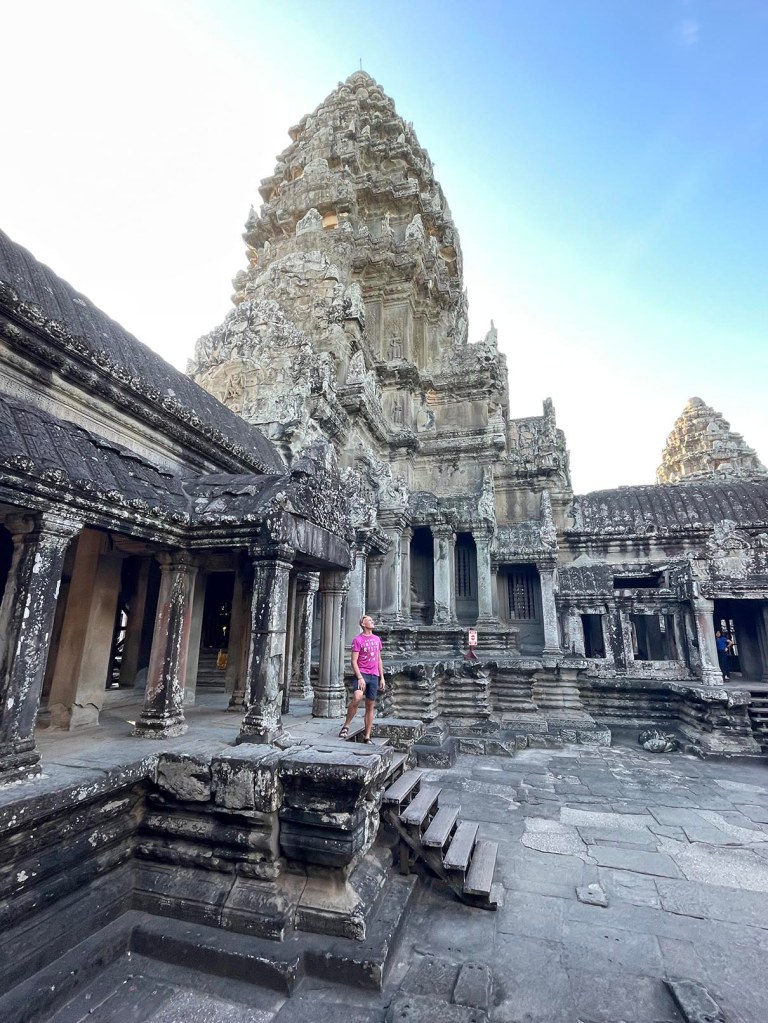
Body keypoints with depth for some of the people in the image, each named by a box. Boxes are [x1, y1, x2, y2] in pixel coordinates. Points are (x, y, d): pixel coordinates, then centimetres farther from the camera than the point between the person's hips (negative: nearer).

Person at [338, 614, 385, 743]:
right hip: (362, 673, -5)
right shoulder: (358, 640, -3)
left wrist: (382, 678, 13)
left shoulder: (377, 639, 14)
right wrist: (360, 678, -18)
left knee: (370, 707, 7)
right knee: (357, 697, -29)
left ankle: (367, 737, 16)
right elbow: (354, 661, -8)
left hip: (374, 676, 5)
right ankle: (346, 726, -11)